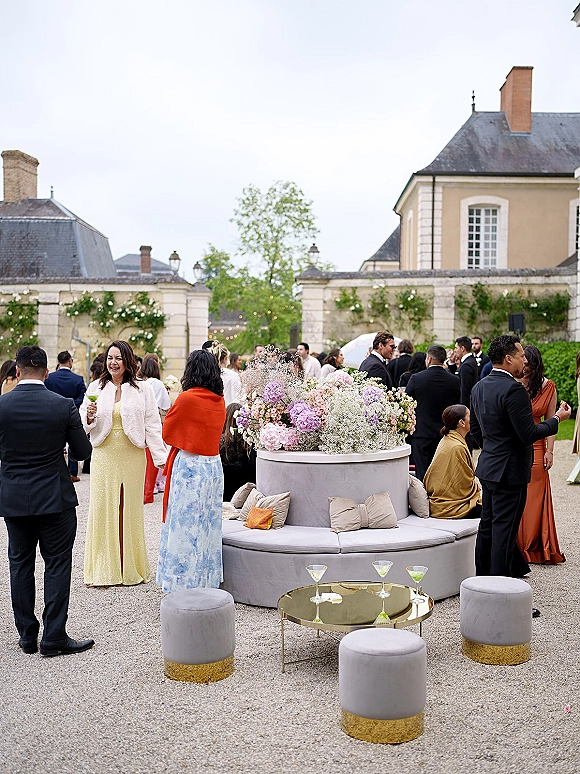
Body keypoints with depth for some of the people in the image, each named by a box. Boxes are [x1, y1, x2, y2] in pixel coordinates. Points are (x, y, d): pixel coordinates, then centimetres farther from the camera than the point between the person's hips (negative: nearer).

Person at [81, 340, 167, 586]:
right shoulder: (96, 388, 6)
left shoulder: (143, 389, 1)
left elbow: (152, 426, 0)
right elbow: (83, 425, 11)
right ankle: (103, 570, 11)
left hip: (132, 457, -1)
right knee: (102, 509, 1)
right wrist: (89, 417, -12)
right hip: (104, 455, 2)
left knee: (130, 511, 4)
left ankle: (130, 568, 15)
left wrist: (161, 458, -7)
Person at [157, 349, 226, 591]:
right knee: (208, 524, 14)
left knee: (186, 525, 1)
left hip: (188, 466, -7)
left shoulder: (187, 398, -14)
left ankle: (184, 583, 6)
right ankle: (207, 579, 23)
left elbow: (167, 432, -1)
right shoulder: (220, 401, 5)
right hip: (214, 465, 7)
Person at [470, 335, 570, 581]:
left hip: (488, 467, 9)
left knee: (487, 525, 17)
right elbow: (529, 434, -21)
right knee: (504, 530, -1)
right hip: (510, 470, -9)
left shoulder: (479, 387, 7)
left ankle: (483, 575, 27)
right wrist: (557, 419, -7)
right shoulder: (514, 389, -21)